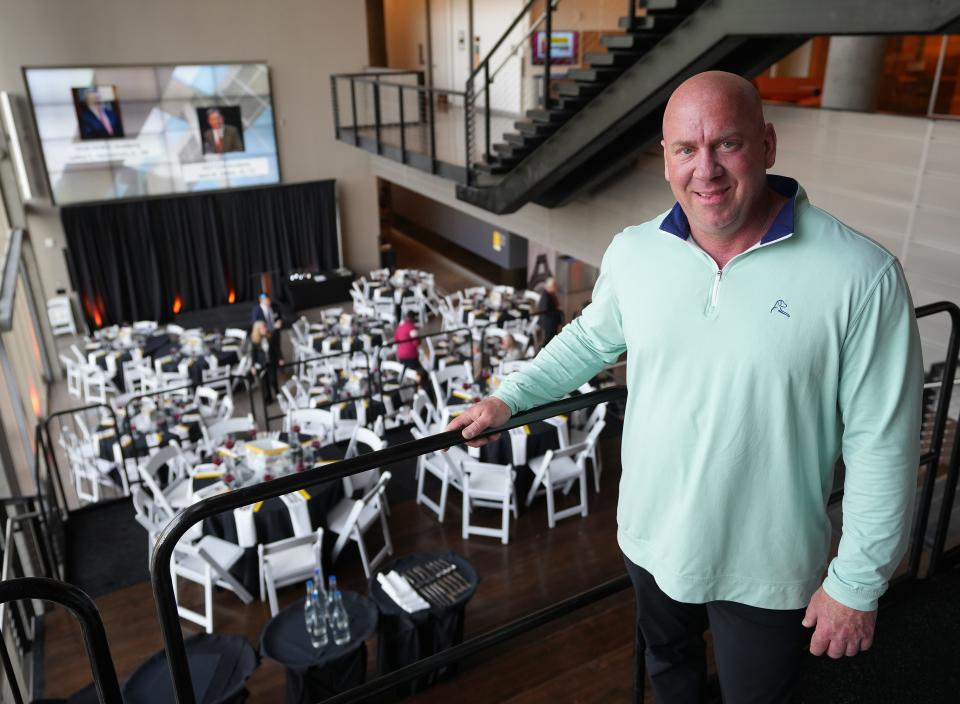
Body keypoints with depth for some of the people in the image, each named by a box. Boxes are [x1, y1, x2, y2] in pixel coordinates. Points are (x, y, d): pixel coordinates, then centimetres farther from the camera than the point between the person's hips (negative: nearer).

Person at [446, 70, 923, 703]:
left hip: (766, 571, -3)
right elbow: (592, 338, 10)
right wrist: (509, 398, 5)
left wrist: (858, 583, -11)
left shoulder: (860, 275, -21)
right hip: (650, 539, 4)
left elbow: (883, 443, -16)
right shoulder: (632, 252, -9)